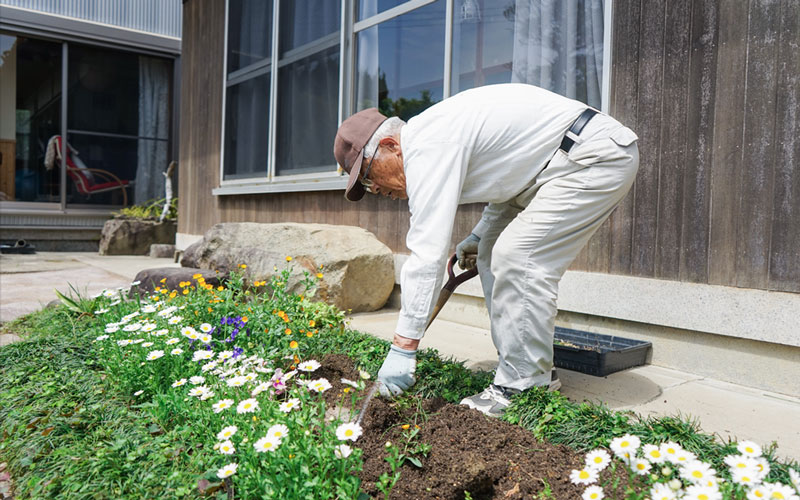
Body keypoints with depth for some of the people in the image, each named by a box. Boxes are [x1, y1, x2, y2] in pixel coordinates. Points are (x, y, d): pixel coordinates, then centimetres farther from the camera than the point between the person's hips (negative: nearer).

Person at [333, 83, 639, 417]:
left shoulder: (426, 147, -22)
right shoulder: (432, 133, 11)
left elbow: (428, 253, -28)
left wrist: (403, 347, -24)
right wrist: (480, 234, 15)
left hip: (600, 155, -11)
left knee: (518, 257, -19)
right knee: (494, 255, 8)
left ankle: (525, 388, -7)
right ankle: (537, 371, 12)